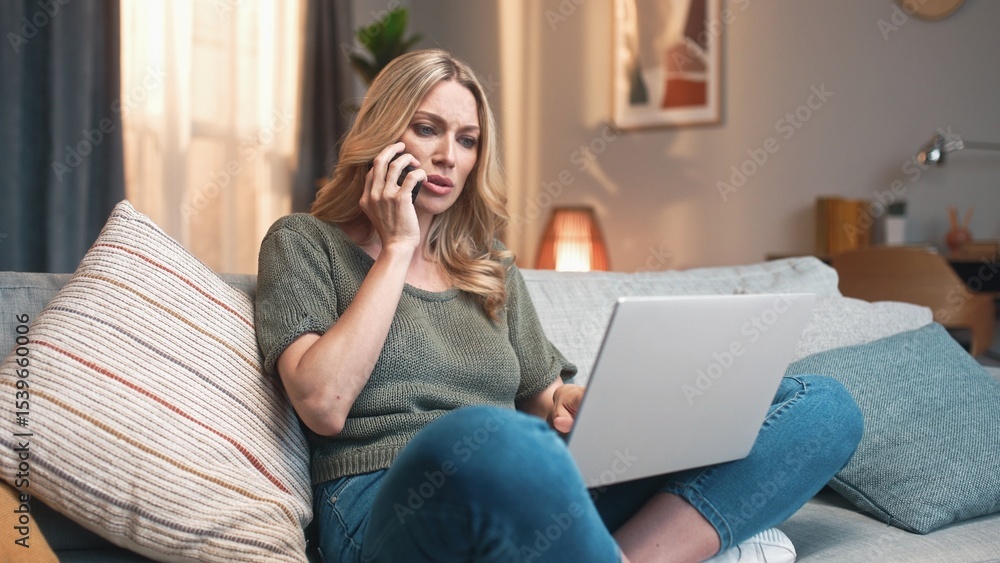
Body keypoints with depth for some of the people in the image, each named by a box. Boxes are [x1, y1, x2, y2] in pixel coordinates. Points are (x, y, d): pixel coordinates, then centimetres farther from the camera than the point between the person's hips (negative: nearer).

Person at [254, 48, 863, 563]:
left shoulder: (493, 270, 24)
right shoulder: (305, 242, 10)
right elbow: (324, 405, -6)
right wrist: (398, 247, -2)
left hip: (542, 495, 6)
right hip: (387, 508, -5)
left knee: (823, 404, -7)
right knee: (483, 438, -44)